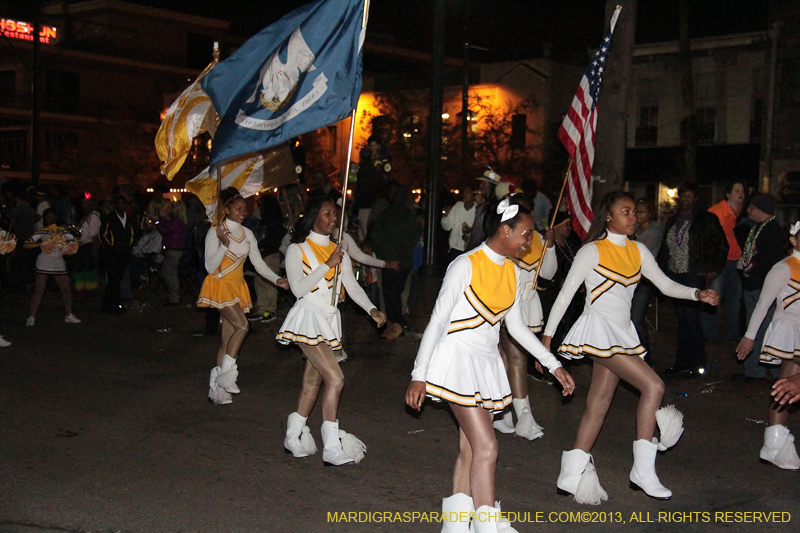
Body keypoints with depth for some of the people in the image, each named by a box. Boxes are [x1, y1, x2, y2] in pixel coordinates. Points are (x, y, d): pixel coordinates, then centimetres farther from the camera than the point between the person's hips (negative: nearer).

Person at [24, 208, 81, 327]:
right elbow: (27, 244, -7)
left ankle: (69, 315, 16)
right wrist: (40, 244, -21)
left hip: (58, 264, 4)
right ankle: (31, 317, -1)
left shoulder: (62, 231, 6)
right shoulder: (41, 232, -3)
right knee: (39, 290, -6)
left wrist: (68, 249, -3)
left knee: (66, 289, 4)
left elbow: (74, 242, 17)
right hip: (43, 264, -4)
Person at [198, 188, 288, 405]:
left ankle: (216, 387, 11)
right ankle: (226, 374, -14)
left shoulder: (247, 234, 10)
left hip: (237, 287, 6)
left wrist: (276, 279, -9)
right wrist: (224, 245, -26)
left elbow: (258, 263, 6)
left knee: (228, 338, 5)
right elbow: (210, 267, -13)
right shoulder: (215, 232, -7)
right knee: (242, 325, -23)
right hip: (220, 285, -6)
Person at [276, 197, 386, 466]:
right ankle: (333, 448, -14)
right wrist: (327, 265, -16)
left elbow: (352, 286, 7)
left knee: (313, 382, 11)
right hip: (308, 319, -7)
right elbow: (298, 288, -13)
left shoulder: (339, 252, 15)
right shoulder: (297, 250, -2)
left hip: (329, 320, 7)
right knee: (335, 378, -16)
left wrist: (372, 309, -9)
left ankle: (294, 438, 24)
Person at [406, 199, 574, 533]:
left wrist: (554, 366, 14)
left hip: (487, 364, 7)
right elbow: (438, 320, -11)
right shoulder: (465, 266, -13)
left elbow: (516, 326, 17)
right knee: (486, 446, -12)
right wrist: (419, 376, -12)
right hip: (458, 361, -7)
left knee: (470, 449, 6)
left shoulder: (512, 273, 9)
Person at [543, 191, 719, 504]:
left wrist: (697, 294, -7)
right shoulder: (592, 251, -8)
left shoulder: (638, 251, 11)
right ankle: (643, 471, -10)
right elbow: (565, 294, -7)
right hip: (599, 330, -7)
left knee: (599, 403, 7)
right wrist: (547, 335, -10)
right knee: (653, 385, -17)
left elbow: (665, 285, 11)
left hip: (620, 334, 7)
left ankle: (571, 477, 13)